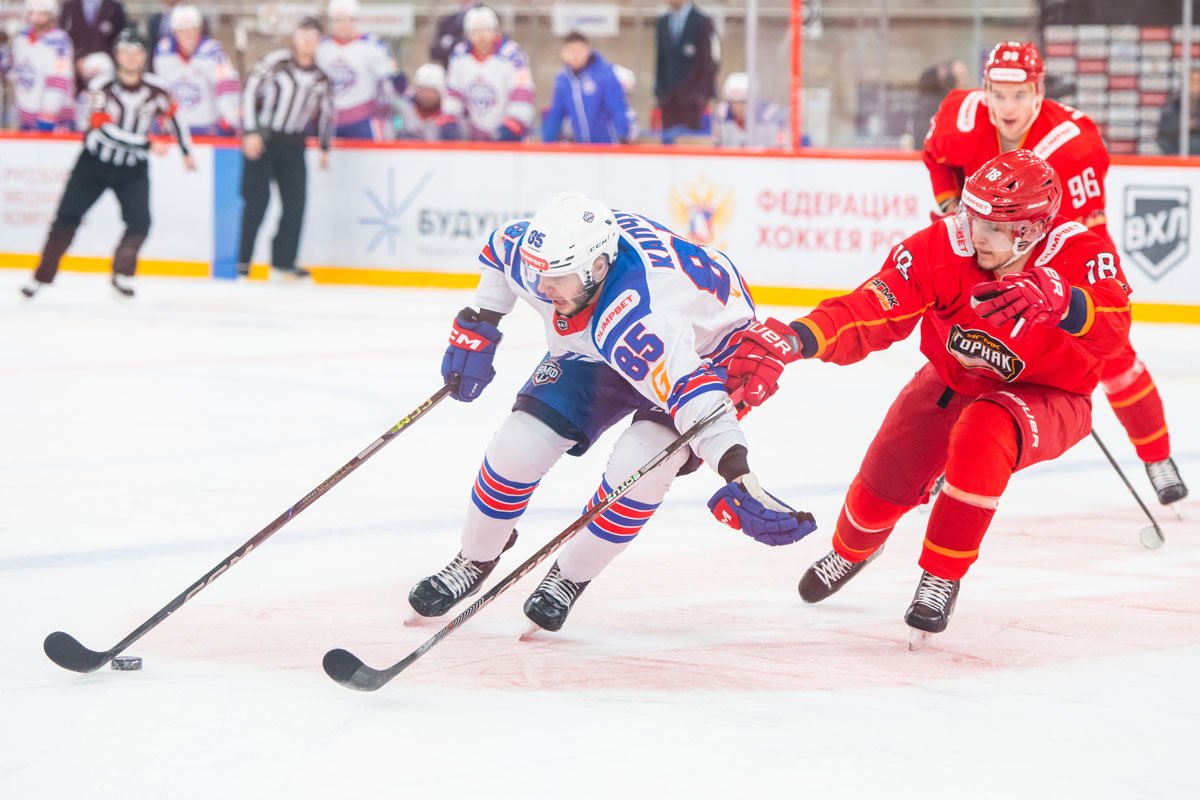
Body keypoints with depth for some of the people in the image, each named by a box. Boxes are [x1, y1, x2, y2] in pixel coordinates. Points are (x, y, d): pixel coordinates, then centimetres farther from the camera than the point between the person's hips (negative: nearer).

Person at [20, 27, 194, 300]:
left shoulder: (155, 90, -7)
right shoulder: (101, 87, -17)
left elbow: (173, 116, 13)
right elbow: (108, 130, -26)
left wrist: (186, 152, 15)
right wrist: (147, 145, -31)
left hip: (132, 168, 2)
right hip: (95, 162, -2)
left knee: (139, 222, -14)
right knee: (68, 216, -5)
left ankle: (122, 275, 5)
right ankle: (42, 276, 4)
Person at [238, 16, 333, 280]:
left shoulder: (322, 78, 3)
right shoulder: (275, 62, -11)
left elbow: (326, 112, 17)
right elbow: (250, 92, -10)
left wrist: (325, 147, 18)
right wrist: (250, 132, -15)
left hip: (293, 144, 4)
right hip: (261, 139, -4)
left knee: (296, 201, -3)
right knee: (257, 198, -9)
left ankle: (283, 261, 6)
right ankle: (243, 258, 0)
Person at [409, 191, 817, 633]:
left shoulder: (635, 319, -47)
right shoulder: (539, 255, -27)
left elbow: (691, 390, -55)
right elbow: (499, 247, -1)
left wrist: (739, 479, -66)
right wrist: (476, 329, 0)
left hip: (704, 354, -6)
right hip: (595, 350, 6)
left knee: (636, 467, -26)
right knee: (519, 443, -8)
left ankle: (570, 577, 3)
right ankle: (474, 561, 19)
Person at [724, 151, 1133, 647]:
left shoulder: (1083, 253, -31)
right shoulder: (940, 248, -26)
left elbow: (1112, 330, -49)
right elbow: (871, 311, -33)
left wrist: (1058, 301, -71)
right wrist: (791, 340, -51)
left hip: (1045, 396, -3)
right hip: (954, 381, 4)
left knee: (982, 435, -35)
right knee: (883, 485, 3)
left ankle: (942, 579, -16)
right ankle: (852, 548, 44)